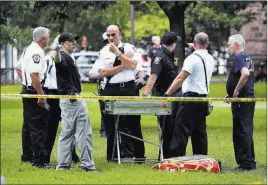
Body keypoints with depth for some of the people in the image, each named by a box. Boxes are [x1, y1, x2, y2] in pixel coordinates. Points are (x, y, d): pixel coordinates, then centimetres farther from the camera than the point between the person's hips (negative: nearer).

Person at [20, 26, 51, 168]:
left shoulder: (28, 50, 14)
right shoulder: (36, 52, -18)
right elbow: (34, 74, -26)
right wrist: (41, 95, -25)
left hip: (26, 89, 11)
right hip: (34, 92, -11)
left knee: (28, 125, 18)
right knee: (39, 127, -10)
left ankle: (27, 156, 27)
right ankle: (39, 160, -12)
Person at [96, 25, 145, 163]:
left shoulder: (129, 48, 4)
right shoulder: (104, 52, 8)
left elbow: (133, 65, -12)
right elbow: (102, 72, -3)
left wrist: (117, 53, -13)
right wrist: (122, 65, -8)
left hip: (128, 88, -2)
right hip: (111, 90, 2)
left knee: (133, 123, 1)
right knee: (111, 124, 4)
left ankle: (139, 155, 7)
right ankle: (112, 155, 12)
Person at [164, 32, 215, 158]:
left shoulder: (192, 58, -13)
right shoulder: (210, 59, 11)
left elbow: (180, 79, -20)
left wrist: (167, 94, -21)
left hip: (191, 98, -8)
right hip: (204, 98, 8)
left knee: (181, 131, -9)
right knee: (200, 131, 11)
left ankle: (175, 158, -14)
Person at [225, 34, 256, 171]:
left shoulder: (239, 57, -13)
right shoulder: (248, 58, 17)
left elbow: (245, 74, -30)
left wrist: (236, 91, -21)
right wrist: (232, 94, 19)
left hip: (241, 100, -10)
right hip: (249, 97, 10)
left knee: (241, 132, -5)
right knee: (246, 131, 14)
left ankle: (245, 163, -4)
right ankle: (250, 162, 18)